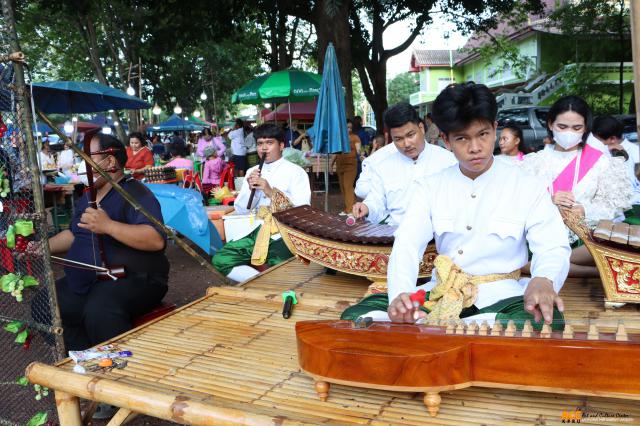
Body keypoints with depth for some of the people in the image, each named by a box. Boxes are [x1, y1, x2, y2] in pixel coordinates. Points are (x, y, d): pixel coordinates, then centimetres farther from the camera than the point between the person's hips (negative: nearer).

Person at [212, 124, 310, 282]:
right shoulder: (252, 172, 16)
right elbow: (241, 209, 13)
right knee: (220, 259, -15)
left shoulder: (296, 172, 0)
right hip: (259, 231, 6)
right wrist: (250, 189, -5)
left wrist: (271, 192, -17)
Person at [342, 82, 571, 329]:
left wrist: (543, 281, -34)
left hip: (499, 297, 0)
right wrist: (400, 294, -29)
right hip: (440, 292, 1)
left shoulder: (527, 187, 0)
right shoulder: (429, 186, 5)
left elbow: (553, 248, -8)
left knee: (545, 322, -37)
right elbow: (407, 243, -7)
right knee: (356, 315, -19)